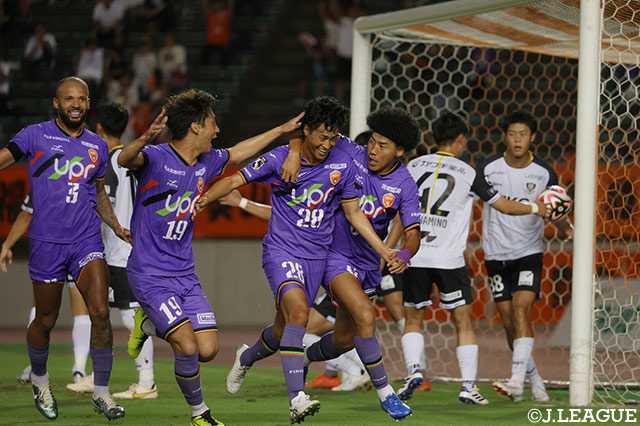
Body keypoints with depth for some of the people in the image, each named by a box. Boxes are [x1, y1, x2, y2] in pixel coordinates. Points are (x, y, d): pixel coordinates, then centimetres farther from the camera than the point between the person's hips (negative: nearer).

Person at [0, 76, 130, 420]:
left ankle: (101, 392, -1)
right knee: (45, 321, 8)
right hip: (47, 242, -2)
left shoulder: (97, 146, 11)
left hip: (87, 240, 2)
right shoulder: (36, 136, -1)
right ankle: (39, 380, 35)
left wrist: (116, 225, 10)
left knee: (100, 312, -12)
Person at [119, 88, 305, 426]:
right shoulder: (155, 158, -15)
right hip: (150, 275, -7)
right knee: (188, 345, -19)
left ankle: (150, 324, 23)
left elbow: (238, 153, 28)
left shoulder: (206, 162, 8)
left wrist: (282, 130, 32)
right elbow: (125, 160, -36)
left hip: (185, 274, 7)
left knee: (208, 350, -4)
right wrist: (145, 139, -58)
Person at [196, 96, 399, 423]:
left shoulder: (342, 165, 0)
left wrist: (385, 252, 6)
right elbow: (236, 180, -7)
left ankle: (246, 357, 46)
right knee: (298, 311, -28)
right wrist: (204, 199, -23)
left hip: (316, 256, 4)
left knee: (284, 329, 11)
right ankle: (296, 399, -34)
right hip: (281, 250, -4)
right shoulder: (279, 159, -8)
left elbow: (354, 213, 9)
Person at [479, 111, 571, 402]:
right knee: (508, 321, 4)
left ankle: (517, 381, -27)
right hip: (496, 254, 2)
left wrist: (564, 228, -15)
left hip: (529, 252, -2)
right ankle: (535, 380, 18)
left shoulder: (544, 173, -4)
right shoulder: (488, 168, -6)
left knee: (521, 309, -20)